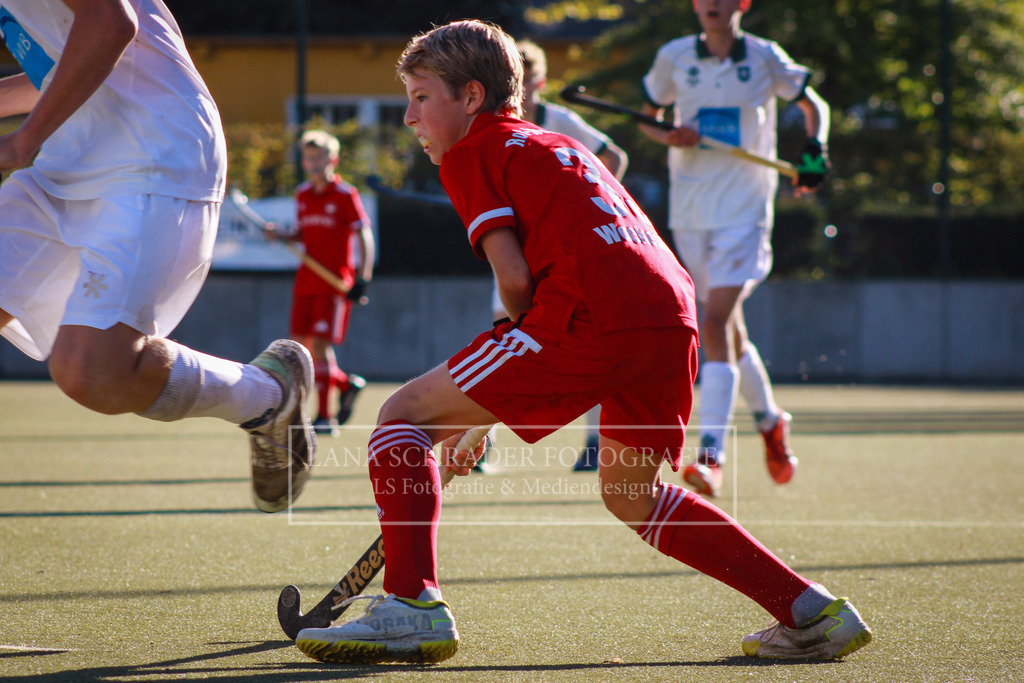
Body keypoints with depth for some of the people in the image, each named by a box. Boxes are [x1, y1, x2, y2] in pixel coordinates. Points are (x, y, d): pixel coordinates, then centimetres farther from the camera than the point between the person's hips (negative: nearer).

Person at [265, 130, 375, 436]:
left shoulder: (345, 195, -7)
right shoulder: (302, 195, 11)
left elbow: (364, 236, -7)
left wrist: (363, 278, -14)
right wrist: (281, 235, 1)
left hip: (335, 282, -6)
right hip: (306, 281, 6)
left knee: (320, 344, -12)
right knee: (301, 347, 2)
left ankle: (326, 416, -6)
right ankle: (346, 384, 25)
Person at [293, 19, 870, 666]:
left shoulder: (472, 151, 11)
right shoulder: (561, 146, 34)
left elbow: (516, 279, -2)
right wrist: (476, 417, 32)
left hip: (591, 319, -8)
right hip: (674, 313, 8)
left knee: (404, 416, 3)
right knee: (629, 493, 29)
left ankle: (412, 606, -12)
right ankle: (812, 612, 23)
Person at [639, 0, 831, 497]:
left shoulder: (765, 58, -1)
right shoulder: (674, 57, 4)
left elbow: (814, 105, 13)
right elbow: (644, 116, 15)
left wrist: (815, 151, -6)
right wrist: (667, 137, -8)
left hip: (744, 209, -3)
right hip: (690, 209, 3)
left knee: (715, 323, -18)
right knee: (728, 330, 11)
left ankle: (710, 456, -20)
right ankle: (769, 421, 37)